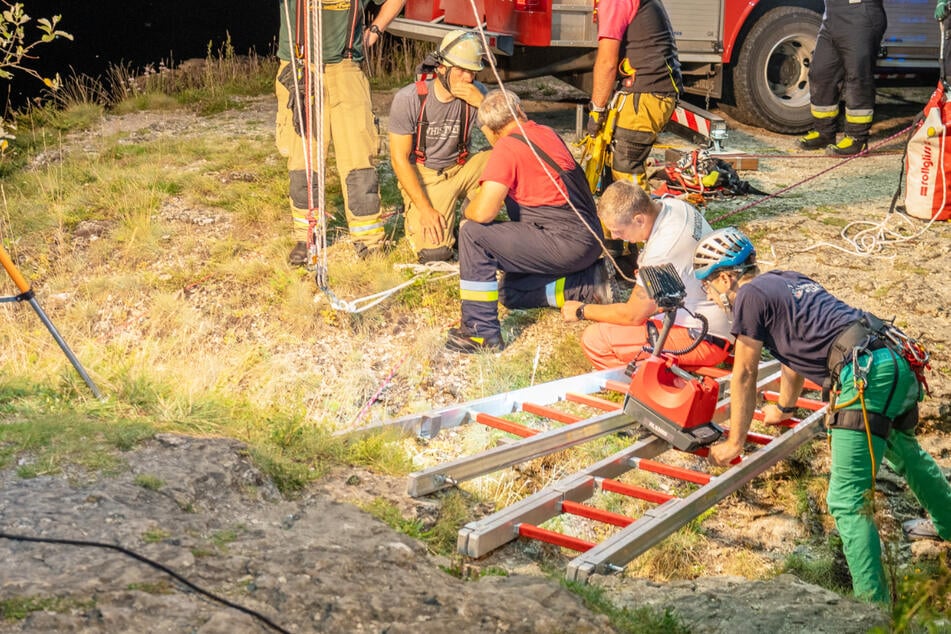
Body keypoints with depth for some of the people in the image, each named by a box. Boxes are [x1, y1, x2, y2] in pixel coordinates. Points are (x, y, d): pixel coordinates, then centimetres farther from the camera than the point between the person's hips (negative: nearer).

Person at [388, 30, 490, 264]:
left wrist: (483, 103, -28)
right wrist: (425, 209, -20)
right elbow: (399, 159, -14)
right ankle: (415, 215, 13)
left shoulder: (475, 93, -9)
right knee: (435, 252, -22)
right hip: (422, 176, -3)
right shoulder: (408, 99, -17)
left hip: (462, 169, 4)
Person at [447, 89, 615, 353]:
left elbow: (483, 212, -20)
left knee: (473, 233, -8)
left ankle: (481, 332, -7)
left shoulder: (507, 148, -12)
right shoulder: (548, 133, 13)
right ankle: (588, 285, 13)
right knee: (509, 292, 22)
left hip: (566, 244, -9)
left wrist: (468, 210, 3)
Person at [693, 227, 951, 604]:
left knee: (846, 502, -9)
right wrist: (784, 408, 53)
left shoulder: (750, 295, -1)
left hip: (868, 375, -10)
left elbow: (744, 375, 3)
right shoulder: (787, 280, 24)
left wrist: (734, 443, 12)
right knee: (905, 452, 36)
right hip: (898, 361, 10)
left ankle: (873, 598, -13)